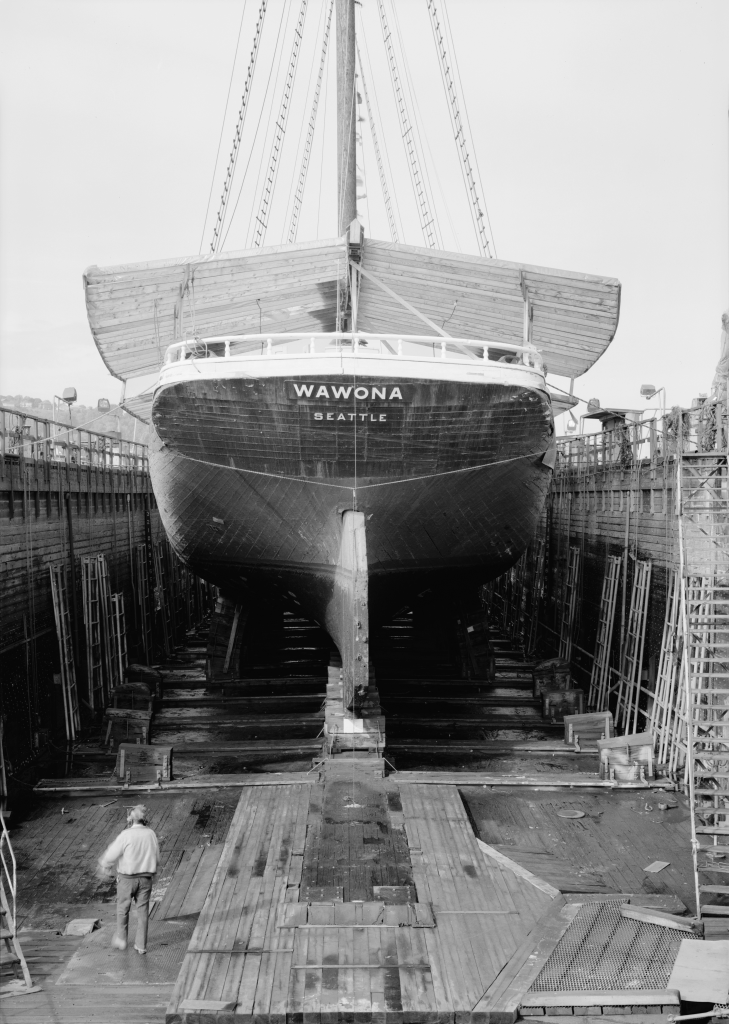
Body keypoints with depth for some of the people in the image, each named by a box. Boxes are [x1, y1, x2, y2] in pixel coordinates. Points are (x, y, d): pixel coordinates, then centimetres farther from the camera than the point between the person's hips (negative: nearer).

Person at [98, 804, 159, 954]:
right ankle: (141, 945, 16)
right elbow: (156, 856, 4)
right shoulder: (150, 834, -5)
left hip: (127, 878, -3)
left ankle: (121, 939, 30)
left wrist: (104, 863, 8)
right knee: (142, 910, 12)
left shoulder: (126, 835, -19)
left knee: (123, 908, 18)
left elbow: (111, 855, -13)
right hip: (146, 878, 3)